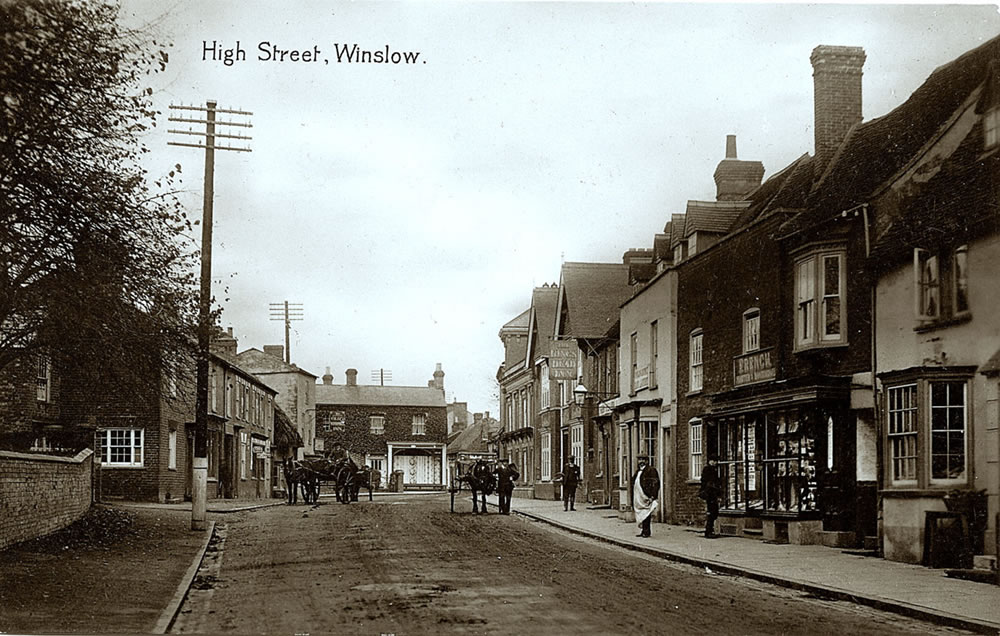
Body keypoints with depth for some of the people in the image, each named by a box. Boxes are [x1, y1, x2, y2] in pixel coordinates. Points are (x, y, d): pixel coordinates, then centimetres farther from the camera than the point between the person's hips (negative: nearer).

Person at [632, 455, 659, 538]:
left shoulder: (651, 470, -5)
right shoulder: (638, 472, 20)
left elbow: (655, 484, -12)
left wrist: (652, 496, -19)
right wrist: (633, 500, 19)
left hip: (646, 497, -8)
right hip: (638, 498, 8)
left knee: (645, 515, -8)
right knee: (640, 515, 10)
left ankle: (646, 532, -6)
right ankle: (642, 531, 15)